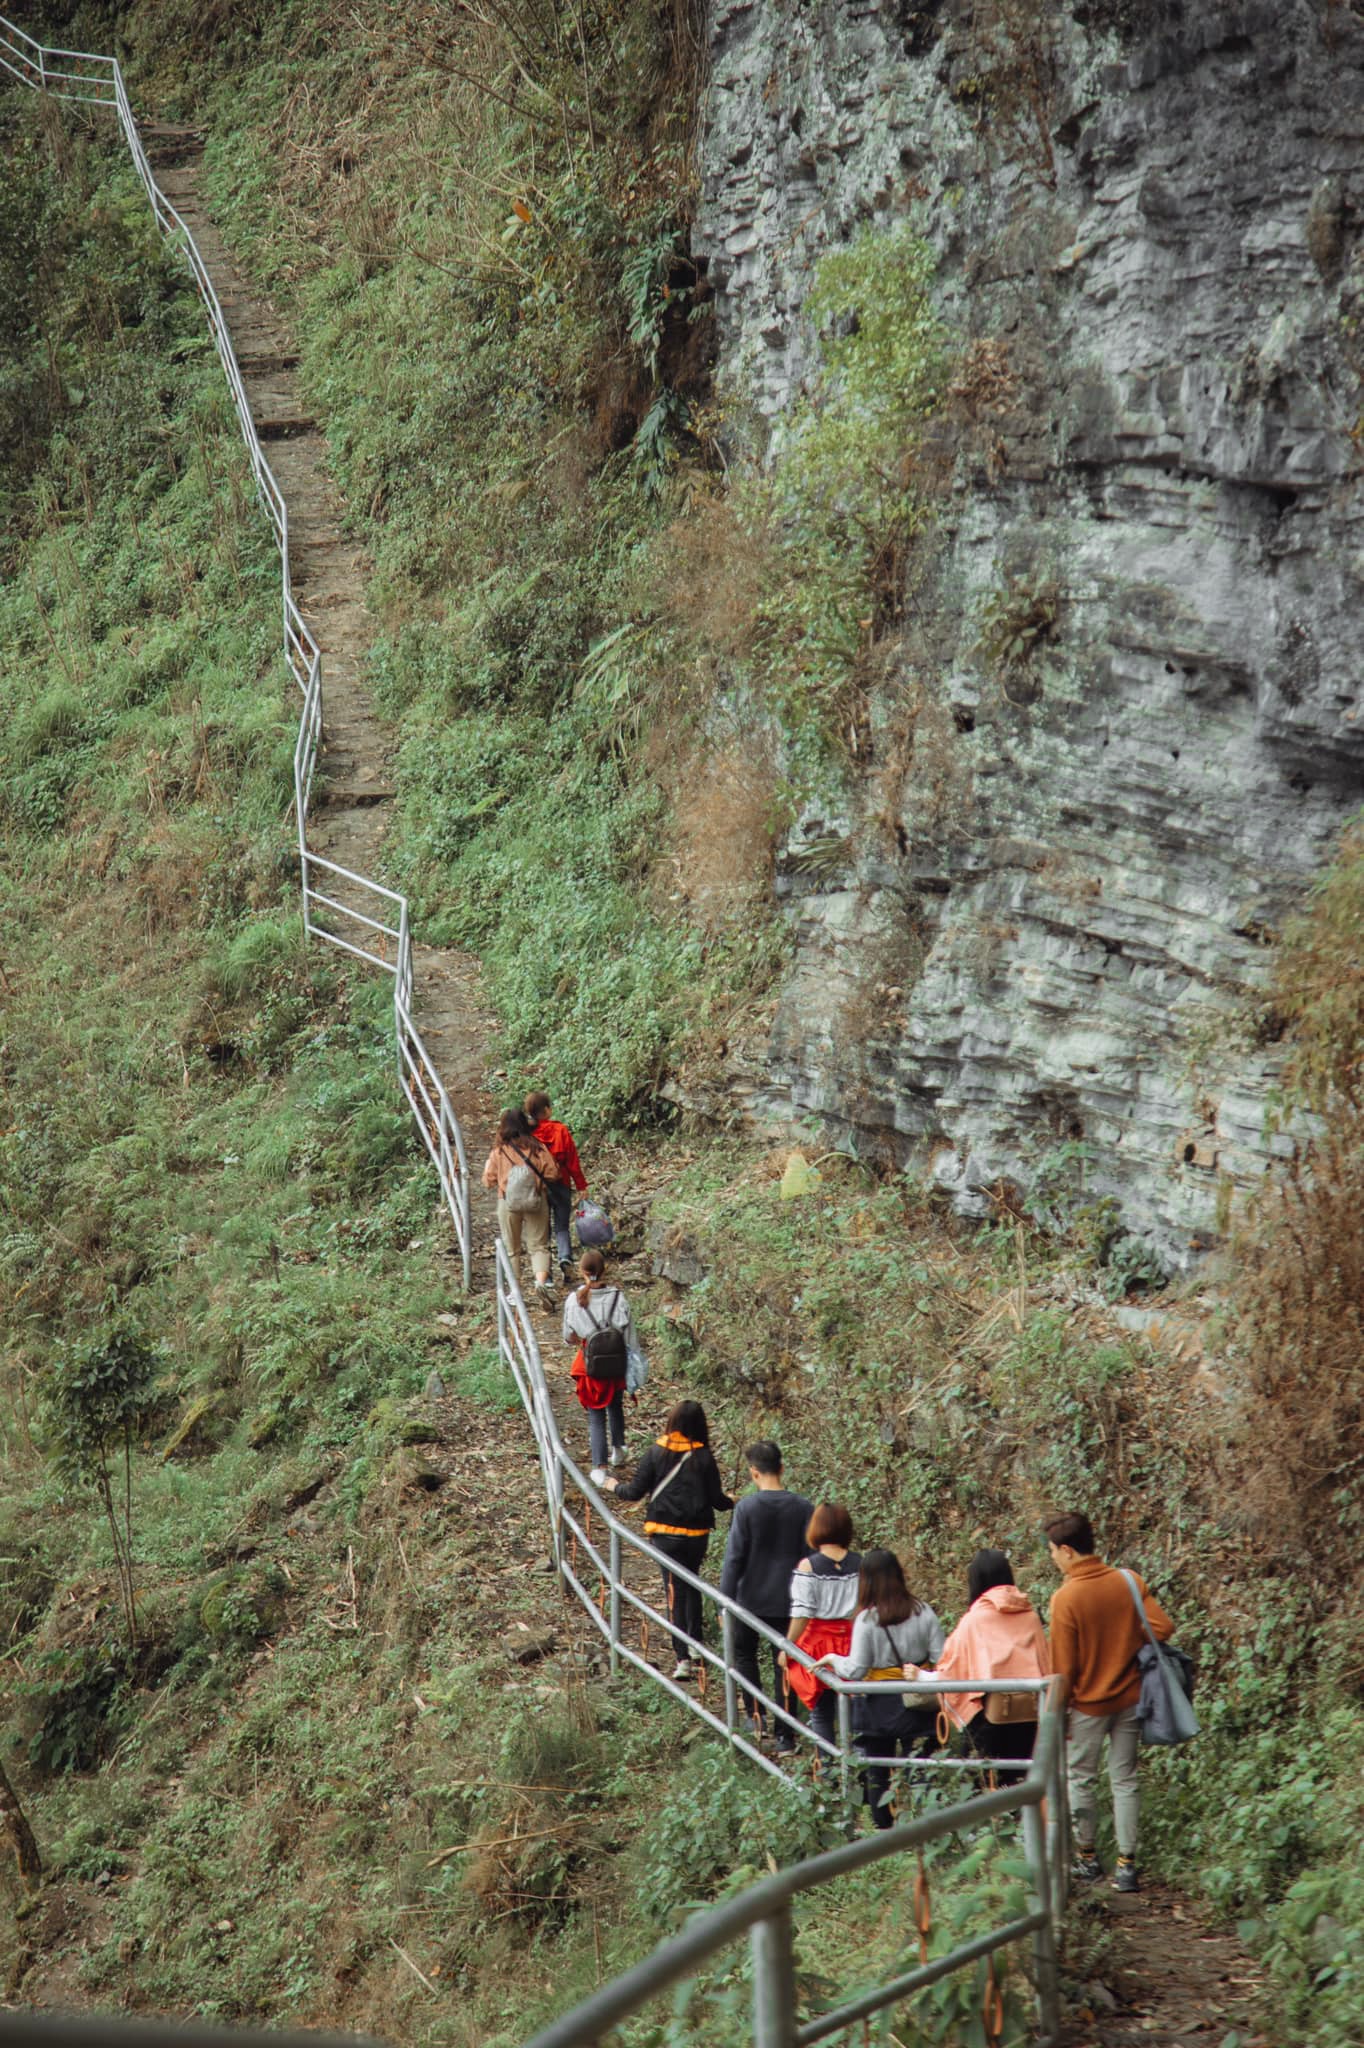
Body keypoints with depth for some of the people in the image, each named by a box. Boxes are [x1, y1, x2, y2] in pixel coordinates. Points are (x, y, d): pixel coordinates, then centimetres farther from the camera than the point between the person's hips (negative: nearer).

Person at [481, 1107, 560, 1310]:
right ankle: (541, 1281, -18)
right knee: (538, 1246, 6)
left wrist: (489, 1165, 20)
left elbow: (488, 1181, 1)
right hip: (536, 1201, 0)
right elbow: (552, 1174, -2)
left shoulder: (498, 1152, -6)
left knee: (512, 1249, 14)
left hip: (507, 1203, 0)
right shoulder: (537, 1149, -5)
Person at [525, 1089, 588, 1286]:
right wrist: (581, 1186, 3)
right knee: (562, 1227, 9)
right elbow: (573, 1161, -5)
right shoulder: (561, 1130, -9)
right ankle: (565, 1258, -17)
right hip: (560, 1186, -1)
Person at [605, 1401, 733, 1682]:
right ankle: (695, 1645, 29)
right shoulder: (704, 1457, -6)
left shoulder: (657, 1452, -6)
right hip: (697, 1534, 2)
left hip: (665, 1533, -1)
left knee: (675, 1590, -3)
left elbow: (635, 1492, -4)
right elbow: (716, 1498, -3)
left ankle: (684, 1658, -10)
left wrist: (615, 1486, 17)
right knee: (692, 1586, 22)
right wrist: (733, 1503, 20)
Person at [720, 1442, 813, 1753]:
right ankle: (785, 1736, 7)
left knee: (744, 1654, 20)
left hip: (751, 1599, -2)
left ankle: (757, 1715, 7)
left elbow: (734, 1556, -11)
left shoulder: (747, 1507, -12)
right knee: (784, 1665, 8)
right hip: (788, 1600, 2)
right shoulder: (802, 1508, -3)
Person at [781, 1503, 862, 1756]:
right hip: (851, 1641, 3)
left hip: (819, 1641, -3)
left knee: (822, 1709, 7)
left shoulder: (808, 1566, -11)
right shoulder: (859, 1564, -2)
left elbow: (801, 1614, -12)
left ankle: (827, 1763, 10)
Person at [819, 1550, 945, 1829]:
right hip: (917, 1705, 2)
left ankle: (883, 1828, 13)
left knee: (877, 1774, 11)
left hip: (880, 1706, -2)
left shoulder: (867, 1620, -13)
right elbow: (941, 1659, -3)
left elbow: (856, 1670, -11)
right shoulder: (923, 1612, -4)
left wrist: (833, 1659, 6)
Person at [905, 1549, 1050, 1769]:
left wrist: (920, 1676, 23)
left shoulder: (975, 1619, 2)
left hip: (993, 1711, -3)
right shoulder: (1029, 1615, 10)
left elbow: (951, 1673, 7)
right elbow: (1045, 1664, 11)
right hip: (1031, 1709, 3)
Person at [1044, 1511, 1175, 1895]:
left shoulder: (1066, 1598, -17)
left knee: (1079, 1779, 13)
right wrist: (1127, 1645, 9)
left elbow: (1063, 1665, -13)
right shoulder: (1129, 1583, -5)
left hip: (1090, 1703, -4)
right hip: (1130, 1699, 4)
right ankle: (1126, 1865, 10)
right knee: (1125, 1780, 10)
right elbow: (1163, 1627, -8)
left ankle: (1087, 1858, 20)